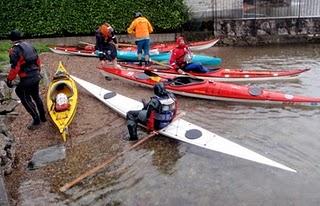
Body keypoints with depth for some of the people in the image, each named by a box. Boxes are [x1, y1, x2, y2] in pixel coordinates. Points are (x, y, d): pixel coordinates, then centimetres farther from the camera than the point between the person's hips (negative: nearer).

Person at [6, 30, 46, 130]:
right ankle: (42, 117, 32)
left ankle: (36, 120, 10)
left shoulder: (14, 50, -14)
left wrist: (9, 79, -7)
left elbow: (15, 67, -18)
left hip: (27, 79, -8)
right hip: (36, 76, 8)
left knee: (25, 99, 7)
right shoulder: (29, 45, 8)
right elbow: (38, 60, 14)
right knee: (36, 96, 22)